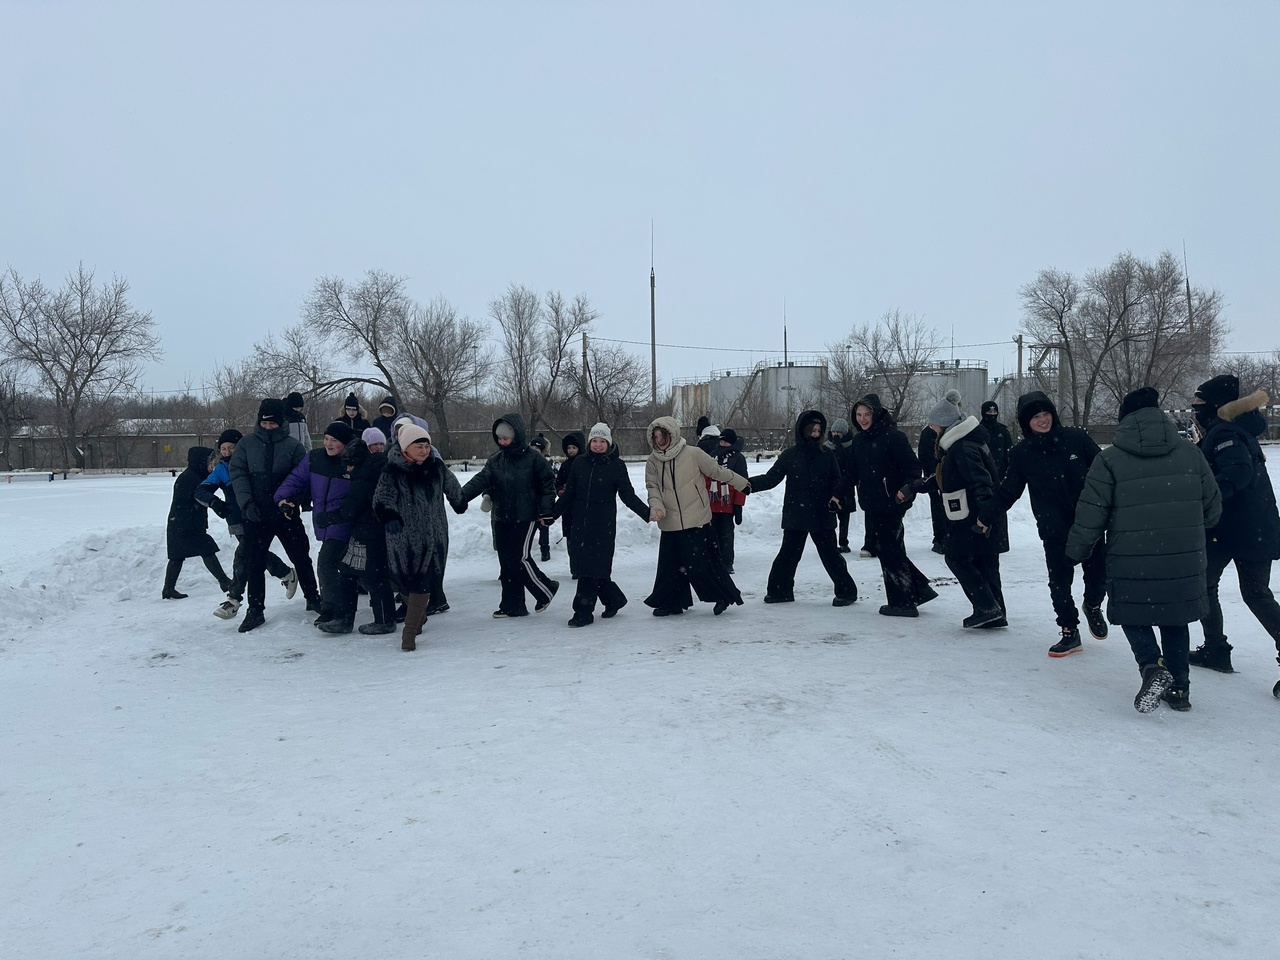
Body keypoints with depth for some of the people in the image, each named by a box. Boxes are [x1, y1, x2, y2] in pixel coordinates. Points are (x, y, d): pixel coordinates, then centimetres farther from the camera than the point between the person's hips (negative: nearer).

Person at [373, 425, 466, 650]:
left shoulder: (437, 467, 2)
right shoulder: (392, 472, -9)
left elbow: (453, 489, 20)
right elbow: (382, 498, -20)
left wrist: (460, 504, 37)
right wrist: (389, 517, -39)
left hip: (433, 536, 2)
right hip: (402, 537, -1)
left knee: (422, 583, -7)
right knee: (403, 580, 9)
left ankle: (410, 633, -3)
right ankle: (418, 616, 38)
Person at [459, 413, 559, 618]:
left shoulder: (533, 458, -8)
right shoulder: (496, 460, 6)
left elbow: (548, 484, -4)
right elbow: (481, 480, -5)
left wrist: (546, 511, -9)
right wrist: (461, 496, -20)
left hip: (525, 518, -6)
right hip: (502, 519, 6)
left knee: (520, 558, -9)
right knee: (506, 562, 8)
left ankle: (546, 590, 13)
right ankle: (513, 606, 17)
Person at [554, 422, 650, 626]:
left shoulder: (616, 465, -3)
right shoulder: (579, 463, 6)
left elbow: (628, 495, -2)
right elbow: (568, 493, 12)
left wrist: (647, 513, -13)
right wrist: (552, 513, 8)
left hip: (603, 523, -4)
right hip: (579, 521, 4)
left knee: (593, 566, -8)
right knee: (581, 563, 6)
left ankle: (584, 611, 0)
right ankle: (614, 598, 26)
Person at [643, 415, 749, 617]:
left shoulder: (693, 454, -9)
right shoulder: (653, 461, 2)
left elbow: (717, 471, 0)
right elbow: (652, 487, 4)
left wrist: (743, 484, 8)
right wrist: (656, 507, -16)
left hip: (696, 520, -4)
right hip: (670, 523, 4)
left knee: (701, 562, -4)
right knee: (669, 565, 8)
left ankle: (723, 596, 14)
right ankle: (671, 603, 23)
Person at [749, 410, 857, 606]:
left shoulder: (826, 454, 3)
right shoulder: (790, 454, 1)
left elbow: (836, 479, 9)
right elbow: (771, 478, -1)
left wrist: (835, 496, -12)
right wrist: (750, 484, -16)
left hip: (822, 515, 0)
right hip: (795, 515, 0)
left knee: (830, 554, 1)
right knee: (788, 553, 5)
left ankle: (846, 591, 12)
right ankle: (780, 590, 18)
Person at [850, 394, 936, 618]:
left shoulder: (893, 436, -13)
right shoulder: (858, 440, 10)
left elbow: (912, 466, -14)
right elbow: (852, 472, 15)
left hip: (890, 504, -8)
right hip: (871, 505, 8)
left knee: (889, 551, -1)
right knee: (883, 548, 13)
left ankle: (902, 601, 10)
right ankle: (919, 589, 25)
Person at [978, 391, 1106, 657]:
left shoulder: (1076, 438, -5)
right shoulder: (1021, 453, -3)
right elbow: (1007, 492, 5)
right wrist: (985, 516, 0)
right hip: (1054, 530, 0)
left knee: (1098, 573, 2)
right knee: (1059, 582, 2)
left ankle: (1093, 606, 36)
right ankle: (1070, 632, 18)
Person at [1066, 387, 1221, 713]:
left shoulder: (1109, 459, -8)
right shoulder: (1189, 453, 3)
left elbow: (1090, 515, -9)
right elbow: (1213, 508, 10)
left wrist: (1076, 550, 5)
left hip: (1132, 564, -3)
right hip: (1184, 562, 3)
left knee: (1134, 615, 16)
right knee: (1174, 620, 19)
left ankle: (1152, 667, -7)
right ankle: (1179, 687, 23)